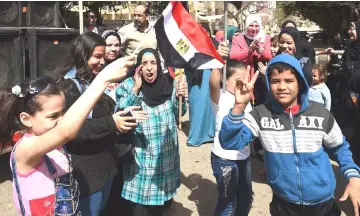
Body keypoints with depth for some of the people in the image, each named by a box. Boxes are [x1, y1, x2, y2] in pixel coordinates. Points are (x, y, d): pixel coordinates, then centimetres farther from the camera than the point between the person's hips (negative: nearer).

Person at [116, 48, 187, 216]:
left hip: (166, 155, 3)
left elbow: (179, 114, 7)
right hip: (141, 157, -3)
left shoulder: (169, 83, -2)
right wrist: (136, 89, -21)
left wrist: (180, 97, -13)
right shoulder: (128, 85, -8)